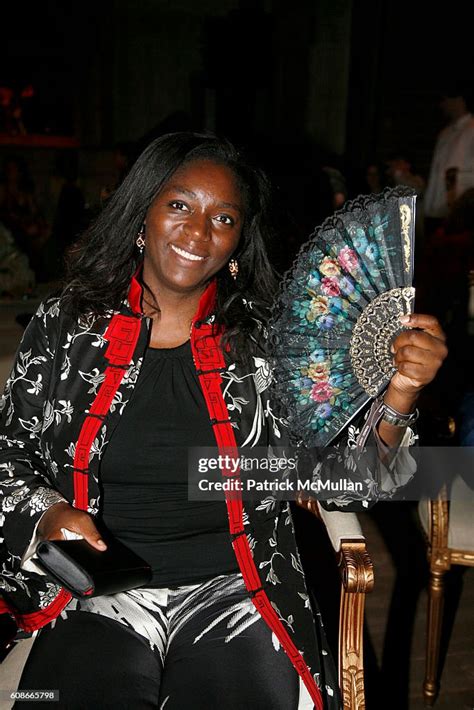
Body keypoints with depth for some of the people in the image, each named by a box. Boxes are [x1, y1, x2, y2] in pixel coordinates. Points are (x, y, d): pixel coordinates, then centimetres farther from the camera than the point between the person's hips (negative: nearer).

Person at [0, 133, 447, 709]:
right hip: (99, 600, 0)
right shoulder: (64, 326, 2)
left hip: (235, 595, 1)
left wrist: (399, 394, -18)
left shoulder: (266, 338, 0)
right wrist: (48, 515, -9)